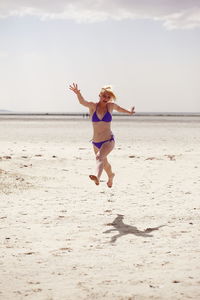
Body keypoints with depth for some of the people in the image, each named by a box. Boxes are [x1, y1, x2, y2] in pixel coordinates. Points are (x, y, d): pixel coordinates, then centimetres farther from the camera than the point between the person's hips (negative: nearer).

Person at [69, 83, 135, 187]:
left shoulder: (111, 106, -2)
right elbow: (82, 102, -26)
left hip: (109, 141, -3)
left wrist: (129, 112, 38)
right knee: (104, 163, 26)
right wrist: (78, 93, -48)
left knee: (99, 157, -33)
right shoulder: (93, 106, -6)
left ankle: (97, 177, -56)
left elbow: (118, 108, 21)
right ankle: (111, 176, 57)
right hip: (96, 142, 3)